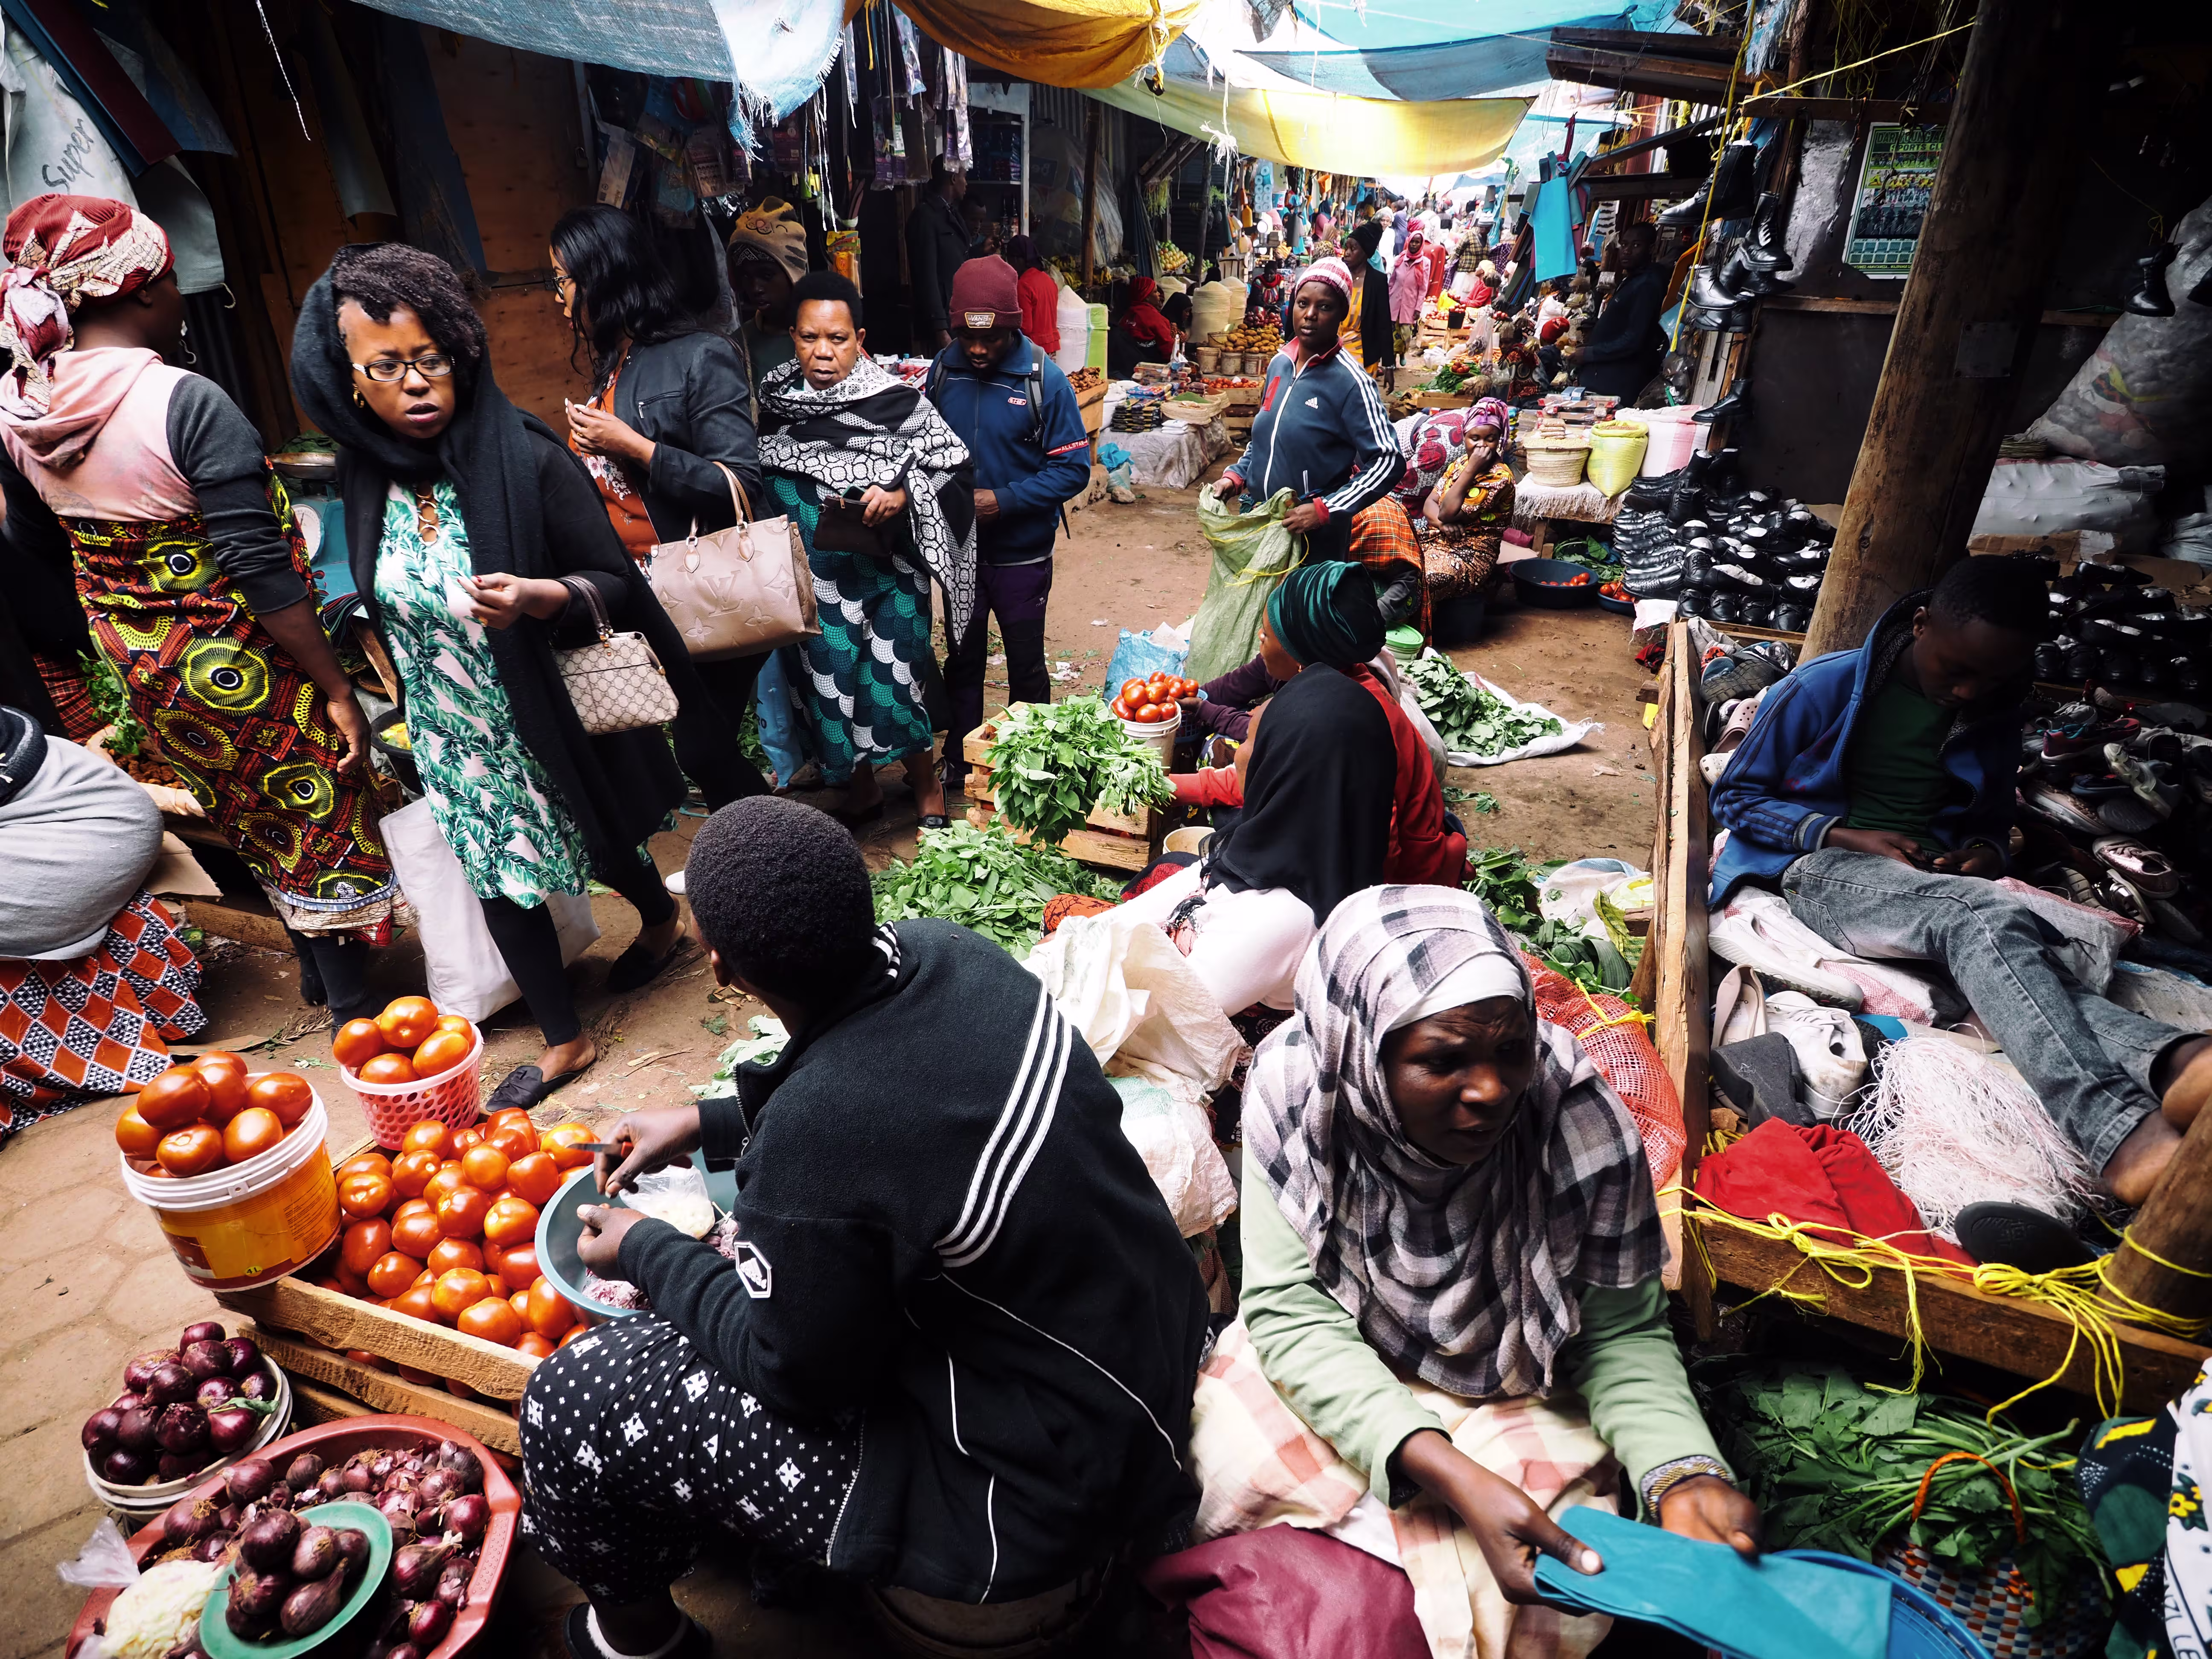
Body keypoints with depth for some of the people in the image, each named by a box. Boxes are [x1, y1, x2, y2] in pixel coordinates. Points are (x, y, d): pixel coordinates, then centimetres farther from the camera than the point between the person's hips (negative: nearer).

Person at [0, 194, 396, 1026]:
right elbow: (261, 569, -27)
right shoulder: (188, 404, -25)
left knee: (251, 824, 25)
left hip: (137, 665, 8)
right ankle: (355, 1008, 23)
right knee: (318, 824, 9)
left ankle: (318, 968, 45)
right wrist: (338, 689, -21)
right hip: (238, 666, -7)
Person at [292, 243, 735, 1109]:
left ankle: (661, 919, 52)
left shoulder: (527, 459, -20)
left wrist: (535, 597, -35)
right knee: (496, 873, 12)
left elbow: (616, 584, -18)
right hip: (453, 736, 5)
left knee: (596, 845, 17)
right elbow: (383, 603, 12)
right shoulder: (364, 474, -4)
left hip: (547, 719, -4)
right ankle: (563, 1042, 30)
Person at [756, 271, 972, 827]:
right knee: (831, 684, 11)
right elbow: (760, 484, 16)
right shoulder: (775, 399, 3)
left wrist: (902, 494, -23)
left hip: (887, 573, -4)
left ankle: (927, 785, 26)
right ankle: (861, 788, 33)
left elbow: (953, 467, -8)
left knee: (891, 683, 1)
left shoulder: (895, 399, -10)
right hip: (814, 581, 4)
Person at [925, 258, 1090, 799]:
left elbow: (1073, 469, -14)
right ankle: (959, 763, 33)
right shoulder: (944, 369, -5)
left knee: (1026, 666, 12)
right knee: (962, 658, 16)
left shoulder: (1044, 379, -15)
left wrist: (1004, 501, -23)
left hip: (1021, 551, -3)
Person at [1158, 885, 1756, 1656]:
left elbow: (1624, 1331, -12)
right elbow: (1292, 1306, -24)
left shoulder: (1581, 1126, -26)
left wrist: (1683, 1471, -32)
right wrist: (1452, 1476, -35)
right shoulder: (1294, 1082, -27)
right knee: (1235, 1470, -24)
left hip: (1516, 1387, 1)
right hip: (1339, 1356, 0)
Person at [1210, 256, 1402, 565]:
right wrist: (1236, 476, 4)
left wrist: (1325, 510, -23)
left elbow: (1388, 461, -17)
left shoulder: (1349, 381, -14)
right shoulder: (1280, 364, 6)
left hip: (1314, 537, -6)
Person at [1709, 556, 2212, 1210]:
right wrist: (1845, 836, -12)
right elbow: (1734, 796, 0)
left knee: (2008, 947, -33)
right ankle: (2122, 1132, -58)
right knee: (1987, 919, -37)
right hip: (1826, 867, -5)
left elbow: (1993, 821, 28)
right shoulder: (1823, 688, -4)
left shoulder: (1995, 716, 14)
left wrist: (1986, 851, 1)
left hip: (1938, 880, 6)